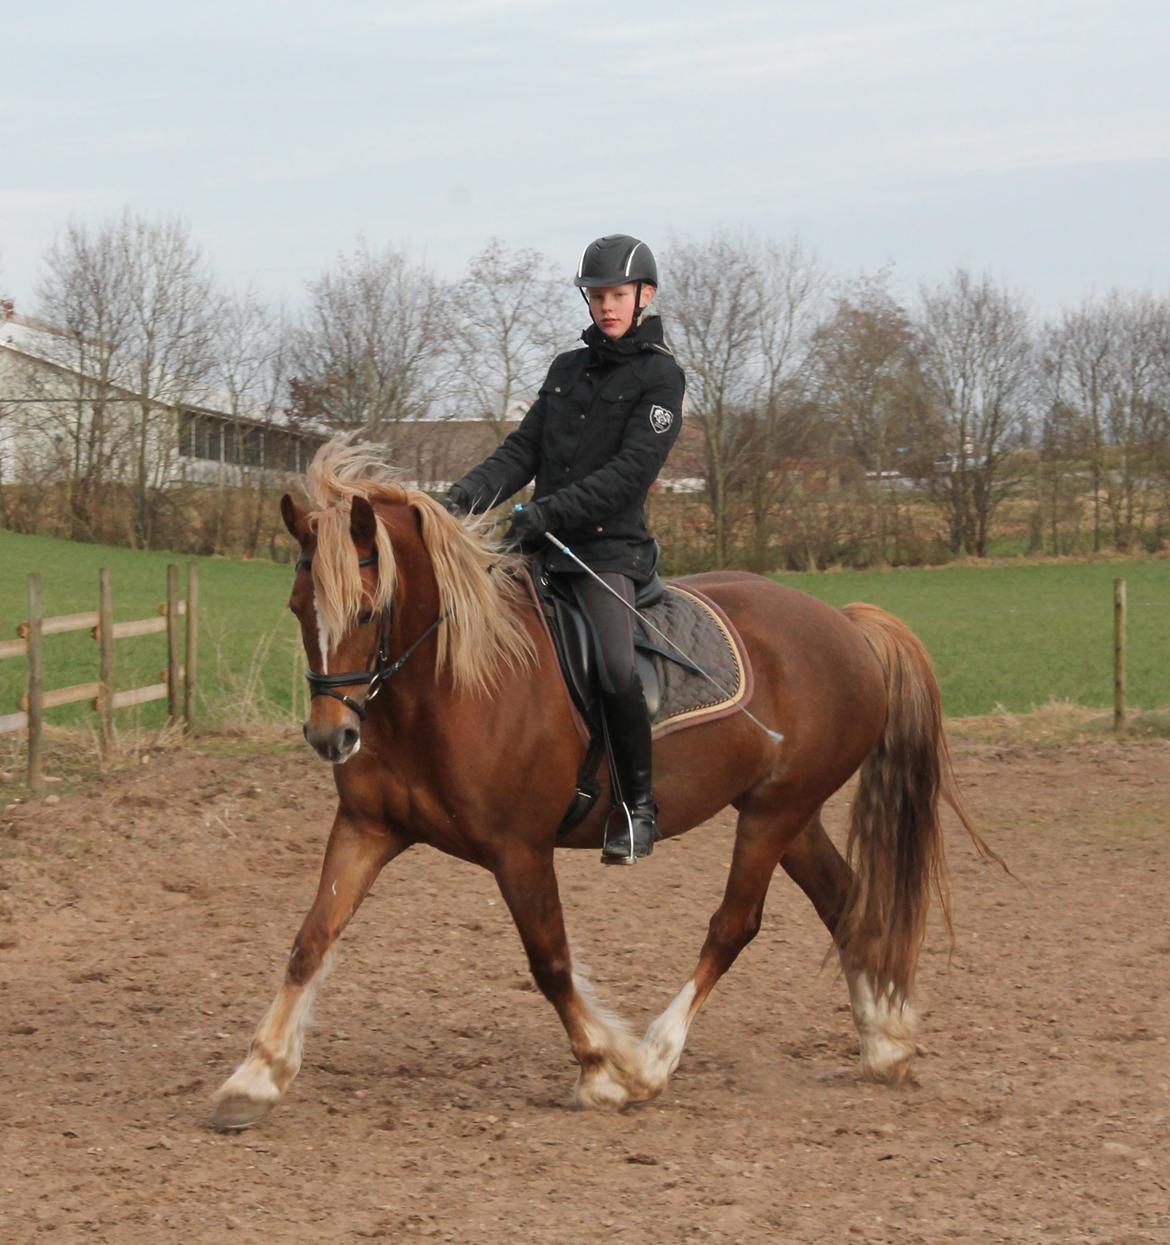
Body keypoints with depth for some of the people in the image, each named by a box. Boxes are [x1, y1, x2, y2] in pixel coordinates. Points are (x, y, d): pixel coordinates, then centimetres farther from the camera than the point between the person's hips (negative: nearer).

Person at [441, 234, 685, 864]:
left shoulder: (660, 375, -2)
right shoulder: (568, 368, 18)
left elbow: (631, 471, -12)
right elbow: (523, 450, 13)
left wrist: (550, 512, -22)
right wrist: (469, 493, -6)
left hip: (608, 548, -7)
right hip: (542, 545, 7)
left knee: (614, 666, -28)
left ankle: (638, 806, -12)